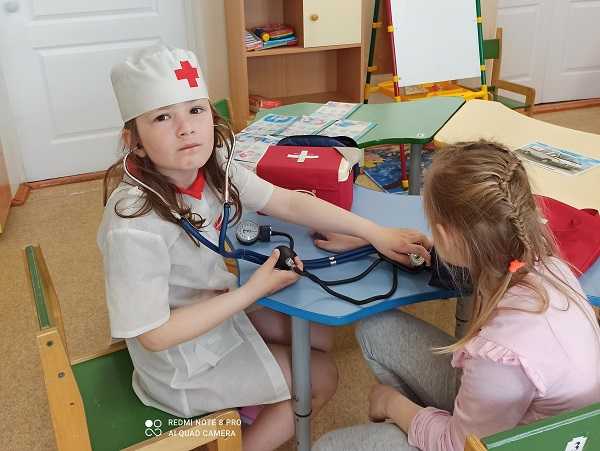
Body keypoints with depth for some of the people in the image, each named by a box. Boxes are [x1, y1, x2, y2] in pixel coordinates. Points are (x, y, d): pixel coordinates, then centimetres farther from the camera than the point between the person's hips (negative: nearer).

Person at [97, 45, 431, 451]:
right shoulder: (134, 228, -36)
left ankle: (240, 410, 29)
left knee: (320, 341, 19)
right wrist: (254, 291, -27)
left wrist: (375, 233, -15)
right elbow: (155, 335, -29)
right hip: (185, 364, -7)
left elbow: (289, 203, -8)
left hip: (219, 310, 7)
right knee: (323, 377, 5)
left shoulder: (211, 168, -15)